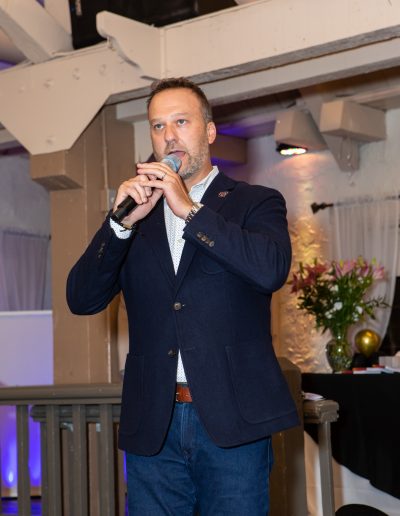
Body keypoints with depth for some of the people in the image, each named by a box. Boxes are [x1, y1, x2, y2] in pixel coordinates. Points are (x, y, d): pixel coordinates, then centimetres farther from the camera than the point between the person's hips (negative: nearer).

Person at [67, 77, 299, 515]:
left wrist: (190, 211, -14)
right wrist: (123, 222, -9)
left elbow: (272, 270, -14)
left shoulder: (255, 203, 6)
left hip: (232, 423, -2)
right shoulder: (135, 214, 14)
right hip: (152, 427, 3)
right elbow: (81, 300, 4)